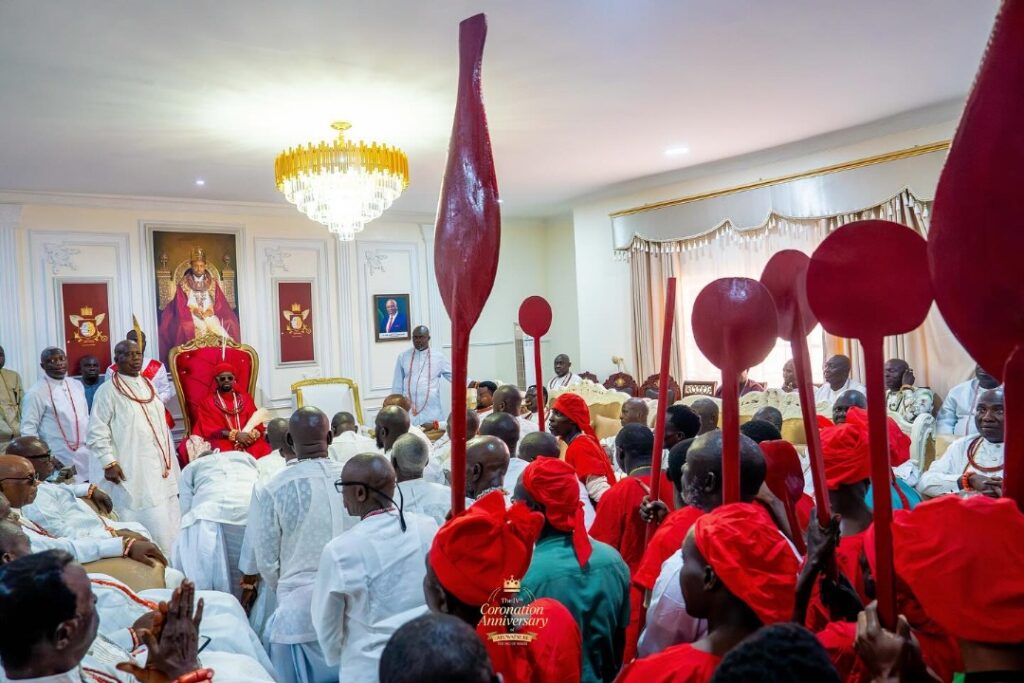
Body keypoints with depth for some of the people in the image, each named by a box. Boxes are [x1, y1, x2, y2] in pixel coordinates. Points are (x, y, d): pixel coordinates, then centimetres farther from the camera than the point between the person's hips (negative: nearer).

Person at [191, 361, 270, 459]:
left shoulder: (245, 398, 17)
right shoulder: (207, 402, 9)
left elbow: (257, 424, 9)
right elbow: (209, 430, -2)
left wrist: (251, 435, -15)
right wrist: (235, 435, -16)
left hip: (247, 440, 2)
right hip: (223, 441, -2)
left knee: (263, 450, -30)